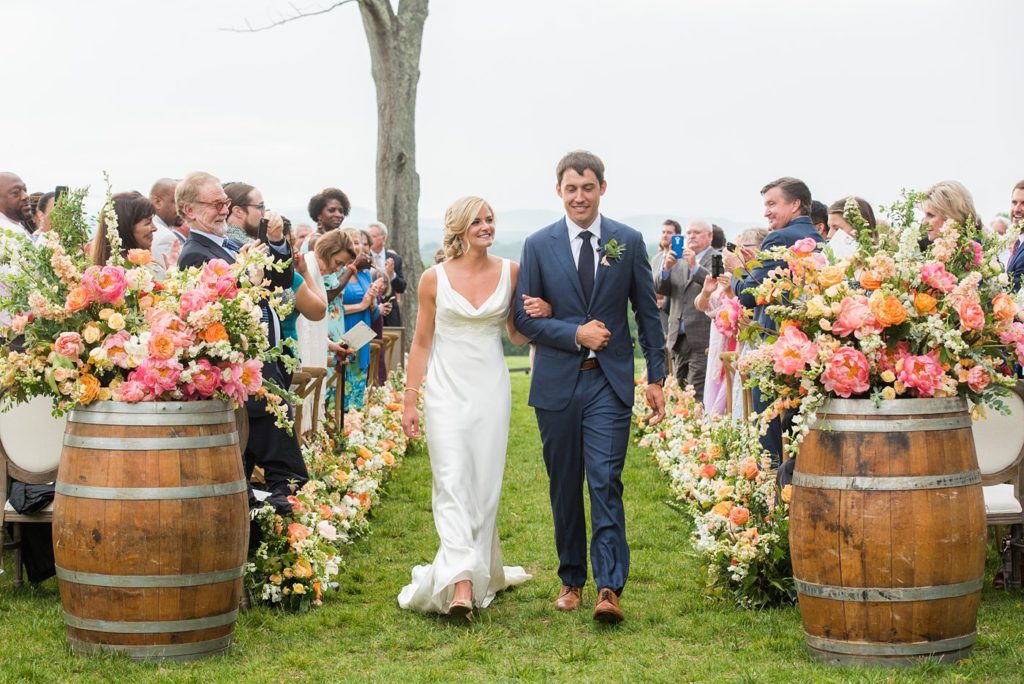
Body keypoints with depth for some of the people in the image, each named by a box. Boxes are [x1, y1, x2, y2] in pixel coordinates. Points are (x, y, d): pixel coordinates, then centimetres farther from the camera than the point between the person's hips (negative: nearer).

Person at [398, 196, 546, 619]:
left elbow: (518, 335, 12)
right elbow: (422, 342, 4)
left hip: (491, 389, 2)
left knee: (485, 483, 7)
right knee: (453, 483, -11)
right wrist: (410, 401, 2)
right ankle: (461, 583, -19)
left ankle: (482, 572, 22)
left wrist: (538, 316, -11)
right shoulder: (435, 278, -2)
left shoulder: (510, 272, 3)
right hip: (447, 390, -2)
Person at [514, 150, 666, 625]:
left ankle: (609, 589, -11)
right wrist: (575, 333, -12)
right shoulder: (538, 245, 3)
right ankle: (571, 581, 21)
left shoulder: (628, 242, 4)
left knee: (606, 483, -10)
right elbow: (524, 318, 2)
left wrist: (657, 377, 4)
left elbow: (647, 313, 7)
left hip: (610, 381, -1)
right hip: (557, 384, 1)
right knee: (564, 488, 9)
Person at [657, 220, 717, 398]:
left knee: (697, 393, -13)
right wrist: (666, 268, -10)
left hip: (701, 338, -6)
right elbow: (661, 289, 8)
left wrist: (695, 266, -28)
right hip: (678, 338, 7)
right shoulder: (679, 259, 18)